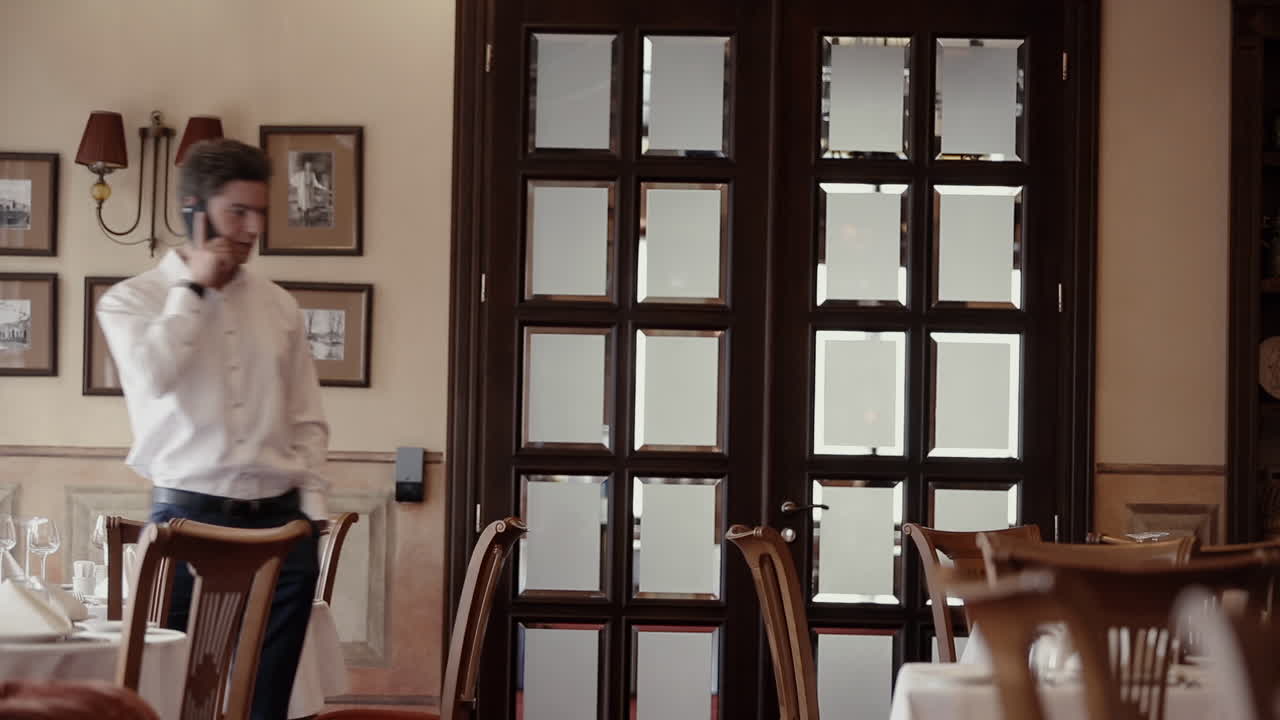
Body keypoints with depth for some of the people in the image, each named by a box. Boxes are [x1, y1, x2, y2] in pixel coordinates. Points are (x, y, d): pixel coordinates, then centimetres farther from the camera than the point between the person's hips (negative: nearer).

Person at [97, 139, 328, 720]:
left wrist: (312, 511, 4)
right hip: (190, 518, -3)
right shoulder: (132, 299, 2)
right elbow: (152, 377, -18)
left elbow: (307, 421, 13)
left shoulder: (278, 305, 12)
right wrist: (192, 287, -9)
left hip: (279, 521, 3)